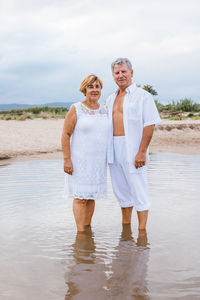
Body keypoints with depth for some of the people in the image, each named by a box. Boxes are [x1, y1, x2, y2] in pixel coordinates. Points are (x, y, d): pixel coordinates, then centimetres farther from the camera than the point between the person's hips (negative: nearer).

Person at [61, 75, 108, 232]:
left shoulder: (104, 110, 10)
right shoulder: (76, 110, -6)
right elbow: (66, 135, -8)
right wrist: (67, 160, -14)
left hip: (99, 161, 5)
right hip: (79, 160, -5)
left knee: (91, 196, 11)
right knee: (80, 197, -4)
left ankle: (88, 227, 21)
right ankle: (81, 232, 0)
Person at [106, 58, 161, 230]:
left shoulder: (142, 96, -5)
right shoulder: (111, 99, 17)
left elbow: (150, 125, -12)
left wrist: (142, 152, -19)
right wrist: (105, 151, 12)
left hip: (133, 151, -7)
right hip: (114, 150, 7)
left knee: (139, 191, -3)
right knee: (121, 191, 13)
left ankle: (142, 231, 4)